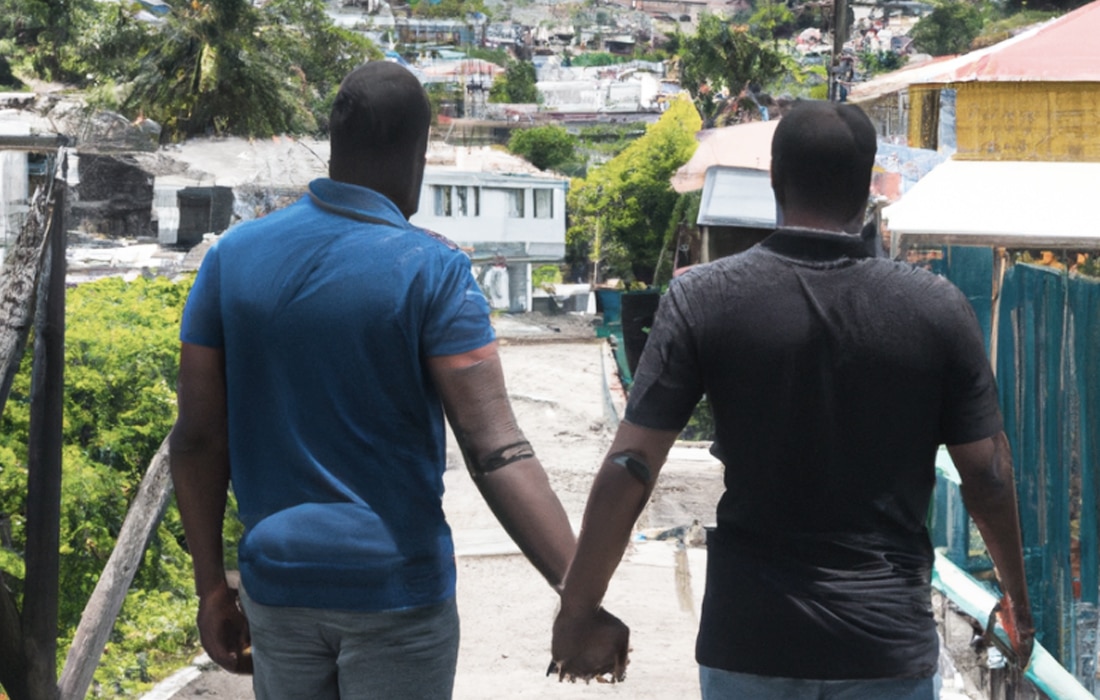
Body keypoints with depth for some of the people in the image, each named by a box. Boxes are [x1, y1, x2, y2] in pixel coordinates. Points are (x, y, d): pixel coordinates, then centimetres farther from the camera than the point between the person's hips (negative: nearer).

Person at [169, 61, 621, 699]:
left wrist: (212, 587, 9)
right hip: (396, 595, -4)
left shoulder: (232, 257, 0)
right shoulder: (433, 270, -12)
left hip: (278, 586, 4)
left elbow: (198, 437, 1)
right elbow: (497, 453, -20)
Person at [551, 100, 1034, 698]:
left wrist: (578, 613, 0)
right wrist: (1017, 599, 16)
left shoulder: (702, 300, -9)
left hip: (747, 641, 0)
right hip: (890, 646, 0)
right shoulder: (937, 309, -6)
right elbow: (987, 476, -1)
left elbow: (629, 469, -10)